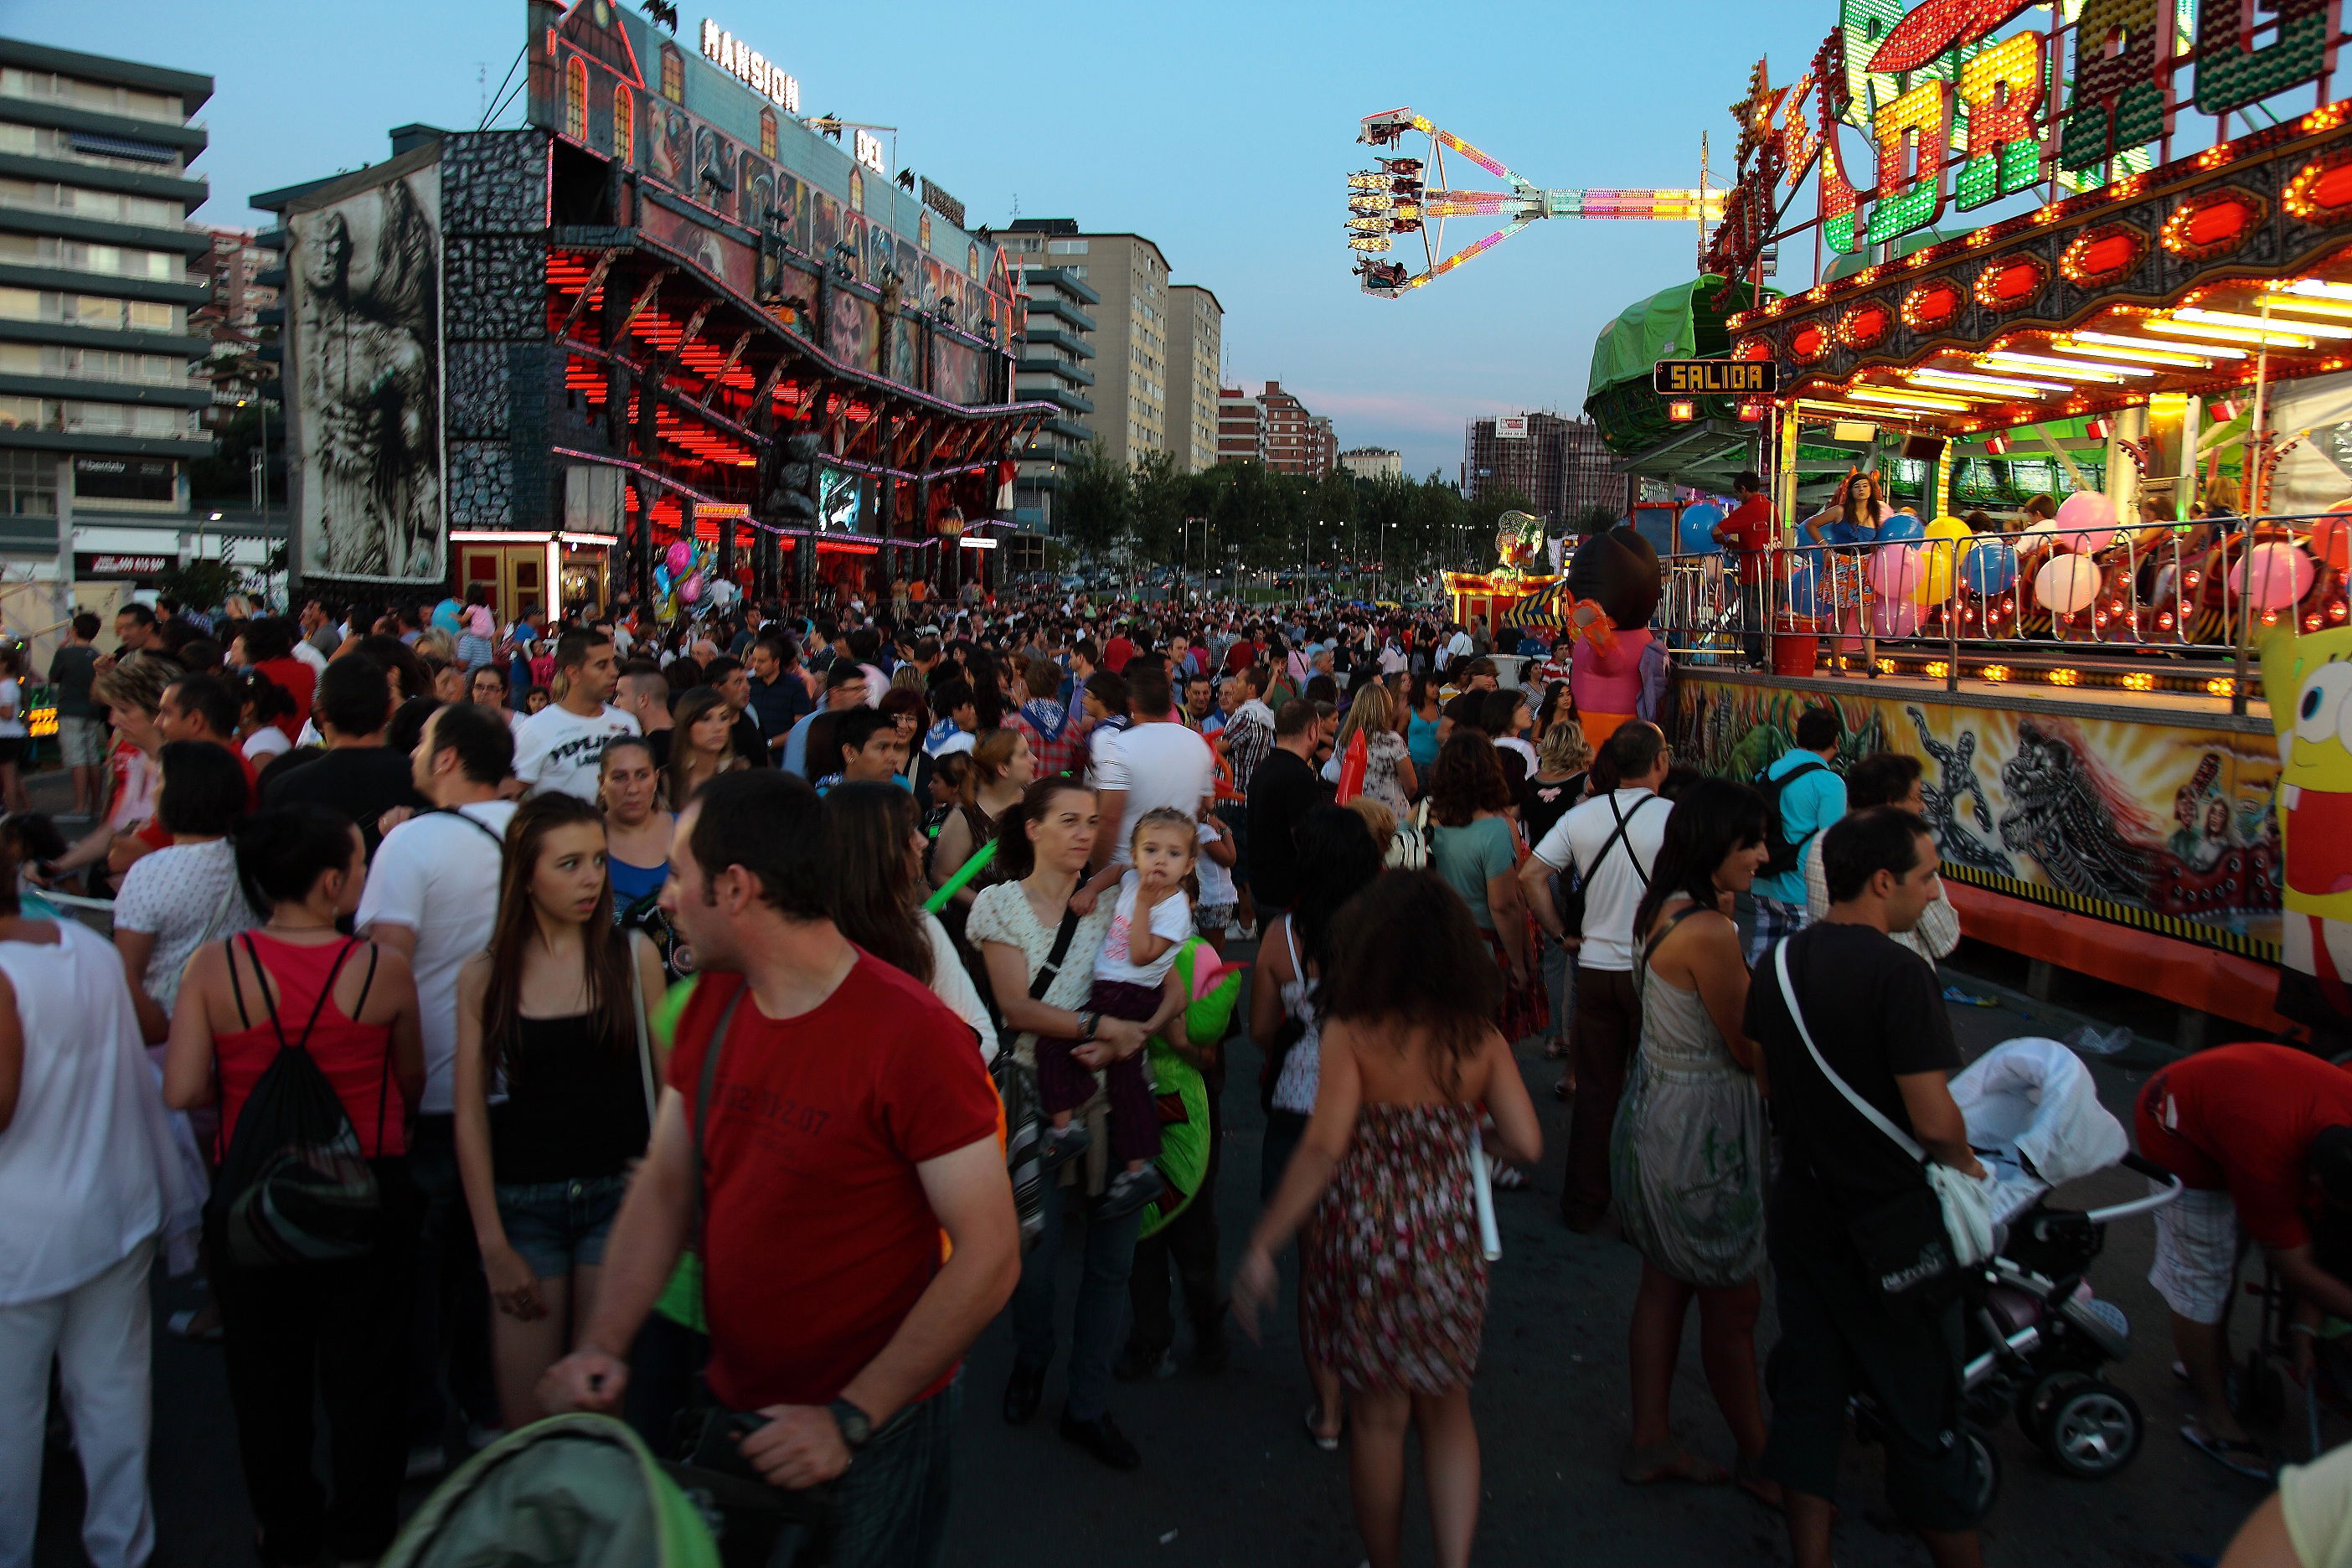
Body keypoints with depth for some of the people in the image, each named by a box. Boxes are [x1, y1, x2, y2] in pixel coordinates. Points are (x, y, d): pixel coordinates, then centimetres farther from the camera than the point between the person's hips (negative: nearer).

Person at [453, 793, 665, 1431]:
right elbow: (470, 1115, 3)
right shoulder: (484, 977, 1)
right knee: (526, 1422, 4)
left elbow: (670, 1080, 3)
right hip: (523, 1204, 1)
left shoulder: (633, 956, 0)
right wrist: (493, 1244, 0)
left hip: (618, 1194, 0)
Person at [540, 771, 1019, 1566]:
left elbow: (990, 1253, -24)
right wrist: (602, 1344, -9)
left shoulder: (911, 1035, -25)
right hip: (729, 1409, 7)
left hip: (872, 1427, -7)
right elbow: (665, 1185, 4)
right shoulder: (710, 1003, -1)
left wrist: (850, 1418, -23)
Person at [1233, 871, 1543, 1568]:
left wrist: (1261, 1247, -19)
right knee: (1446, 1408, 21)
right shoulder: (1482, 1038, -6)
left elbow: (1324, 1148, -24)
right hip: (1449, 1246, 2)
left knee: (1380, 1419, 16)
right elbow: (1527, 1144, -7)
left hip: (1366, 1242, -2)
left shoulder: (1351, 1033, -15)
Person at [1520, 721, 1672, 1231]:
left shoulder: (1582, 815, -2)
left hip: (1595, 968, 4)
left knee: (1594, 1090, 13)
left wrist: (1562, 934, 4)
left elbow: (1530, 875, -4)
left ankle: (1584, 1203, 21)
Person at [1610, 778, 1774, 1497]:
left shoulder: (1662, 912, 4)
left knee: (1666, 1282, 18)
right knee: (1734, 1303, 9)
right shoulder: (1710, 932, -25)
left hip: (1657, 1108, 10)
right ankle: (1757, 1456, 27)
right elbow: (1749, 1050, -18)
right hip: (1702, 1126, -9)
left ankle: (1650, 1442, 30)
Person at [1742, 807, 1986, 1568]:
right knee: (1923, 1416, 9)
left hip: (1800, 1214, 7)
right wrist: (1966, 1163, -3)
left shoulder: (1782, 959, 1)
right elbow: (1934, 1120, -23)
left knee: (1808, 1391, 14)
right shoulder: (1896, 975, -22)